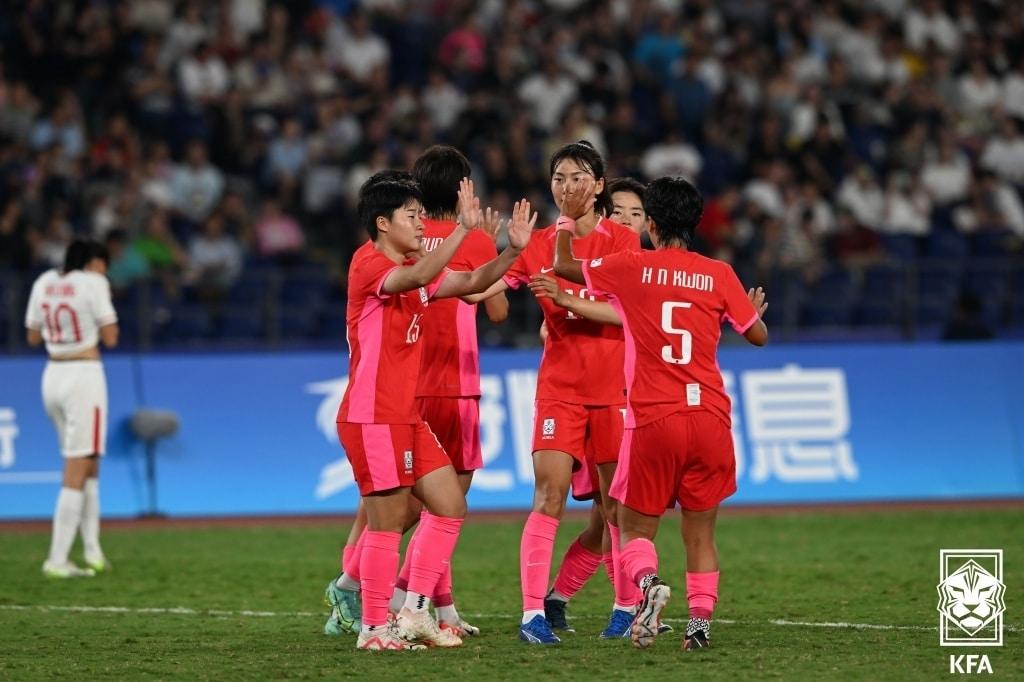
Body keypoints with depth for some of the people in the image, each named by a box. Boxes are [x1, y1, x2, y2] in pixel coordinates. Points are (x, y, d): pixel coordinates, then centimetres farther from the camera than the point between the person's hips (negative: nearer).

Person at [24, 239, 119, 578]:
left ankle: (93, 550, 16)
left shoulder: (44, 282, 9)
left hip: (53, 376, 7)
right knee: (76, 474, -6)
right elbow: (110, 338, -6)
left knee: (89, 466, 18)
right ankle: (57, 560, -11)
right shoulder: (93, 283, -7)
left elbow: (33, 337, 16)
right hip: (84, 375, -7)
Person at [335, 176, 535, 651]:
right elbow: (417, 278, -30)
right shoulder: (367, 264, -11)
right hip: (372, 418, -9)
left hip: (407, 416, 9)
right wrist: (463, 229, -37)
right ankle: (374, 628, 2)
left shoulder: (413, 270, 16)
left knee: (450, 507, 9)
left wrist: (512, 250, -2)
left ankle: (415, 612, 13)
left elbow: (472, 283, 14)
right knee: (388, 522, -6)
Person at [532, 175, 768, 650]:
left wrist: (567, 219, 28)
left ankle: (648, 582, -19)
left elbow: (564, 265, 15)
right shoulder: (718, 274, 4)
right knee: (700, 534, 11)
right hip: (710, 417, 2)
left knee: (635, 527, 10)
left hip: (653, 420, -2)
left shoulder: (633, 267, 1)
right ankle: (700, 623, 2)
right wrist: (755, 309, 34)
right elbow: (758, 335, 14)